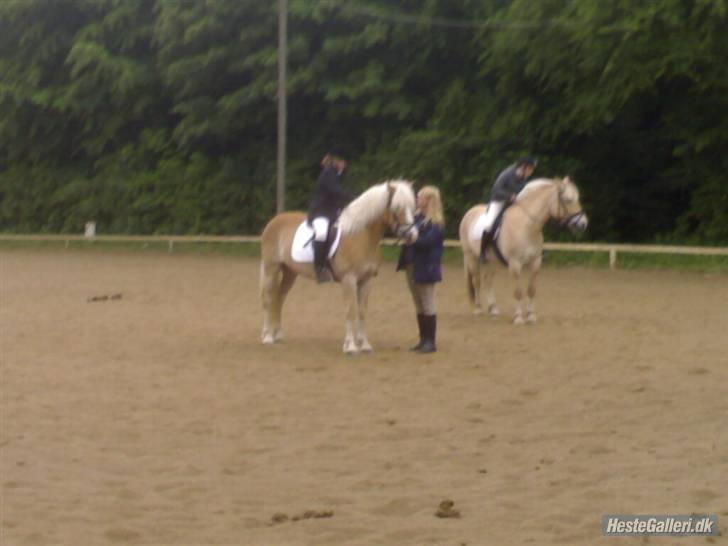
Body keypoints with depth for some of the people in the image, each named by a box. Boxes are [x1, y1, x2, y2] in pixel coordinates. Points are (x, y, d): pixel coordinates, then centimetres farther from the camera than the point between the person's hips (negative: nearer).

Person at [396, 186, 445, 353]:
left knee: (427, 306, -1)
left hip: (425, 269, -8)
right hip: (411, 266, 8)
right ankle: (423, 339, 22)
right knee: (419, 306, 14)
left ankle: (430, 341, 5)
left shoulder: (436, 223, -14)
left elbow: (427, 242, -24)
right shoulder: (417, 217, 7)